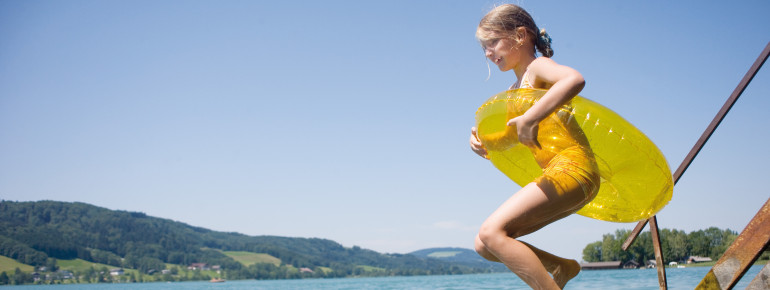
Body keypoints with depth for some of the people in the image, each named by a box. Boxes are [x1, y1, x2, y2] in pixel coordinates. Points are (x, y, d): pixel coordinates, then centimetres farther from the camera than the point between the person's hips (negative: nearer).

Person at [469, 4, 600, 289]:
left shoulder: (538, 67, -4)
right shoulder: (515, 90, 21)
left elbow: (575, 79, -29)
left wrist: (529, 119, -33)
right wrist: (480, 143, 0)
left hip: (572, 167, -9)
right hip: (557, 175, 9)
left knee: (491, 232, -21)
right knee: (484, 245, 8)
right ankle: (562, 266, 15)